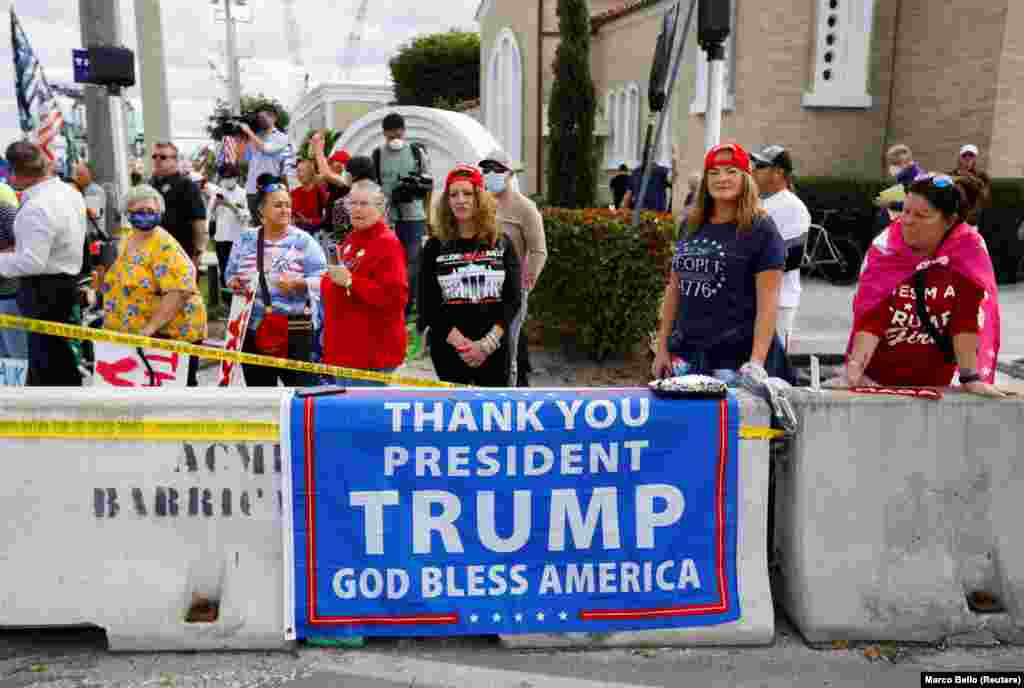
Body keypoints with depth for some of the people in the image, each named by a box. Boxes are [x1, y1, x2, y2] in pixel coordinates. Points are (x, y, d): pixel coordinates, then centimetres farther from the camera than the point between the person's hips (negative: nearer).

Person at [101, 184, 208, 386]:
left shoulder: (165, 246, -16)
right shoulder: (124, 242, 12)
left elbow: (179, 292, -26)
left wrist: (151, 327, -27)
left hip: (169, 332, -8)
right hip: (131, 334, 8)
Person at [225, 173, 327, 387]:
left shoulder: (304, 241, -4)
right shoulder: (245, 240, 7)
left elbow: (321, 280, -7)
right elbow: (230, 273, 16)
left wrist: (299, 285, -25)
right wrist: (233, 283, -7)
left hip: (294, 331, -4)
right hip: (252, 330, 4)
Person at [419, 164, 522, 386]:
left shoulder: (502, 243, 4)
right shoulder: (435, 247, 2)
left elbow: (513, 299, -2)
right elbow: (428, 304, -4)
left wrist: (488, 342, -14)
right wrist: (461, 342, -15)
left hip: (494, 347, 1)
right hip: (448, 347, 0)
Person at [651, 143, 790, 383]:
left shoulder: (761, 230, -4)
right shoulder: (691, 226, 11)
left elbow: (768, 302, -10)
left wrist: (757, 361, -18)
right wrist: (662, 348, 12)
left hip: (735, 358, -5)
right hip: (685, 354, 5)